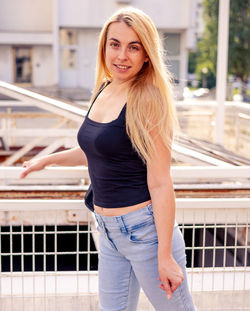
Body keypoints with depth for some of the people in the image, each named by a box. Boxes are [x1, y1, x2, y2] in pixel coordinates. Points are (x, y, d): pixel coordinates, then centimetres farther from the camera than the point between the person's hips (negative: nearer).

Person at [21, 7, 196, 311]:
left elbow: (160, 184, -18)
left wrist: (165, 255, -18)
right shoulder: (103, 91, 6)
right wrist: (48, 159, 31)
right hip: (109, 230, 8)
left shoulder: (149, 102, -16)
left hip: (145, 228, -8)